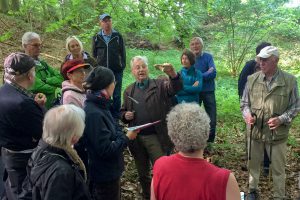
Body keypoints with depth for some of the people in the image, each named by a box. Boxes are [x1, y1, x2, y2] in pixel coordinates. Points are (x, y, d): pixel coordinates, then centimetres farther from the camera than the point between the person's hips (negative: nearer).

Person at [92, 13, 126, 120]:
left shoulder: (118, 36, 2)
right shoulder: (96, 38, 4)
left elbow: (123, 52, 6)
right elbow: (94, 54, 11)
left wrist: (122, 66, -1)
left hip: (117, 71, -1)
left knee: (116, 95, 6)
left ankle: (115, 117, 17)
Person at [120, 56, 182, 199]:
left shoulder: (160, 85, -1)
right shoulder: (128, 91, 10)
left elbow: (176, 88, -20)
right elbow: (123, 111, 18)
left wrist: (172, 74, -41)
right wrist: (125, 116, -6)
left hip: (156, 137, -4)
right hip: (136, 139, 4)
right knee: (142, 174, 18)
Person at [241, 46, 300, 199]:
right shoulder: (252, 79, -2)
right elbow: (244, 103, 8)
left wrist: (281, 119, -18)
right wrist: (247, 115, -13)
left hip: (277, 133, -2)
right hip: (255, 131, 2)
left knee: (278, 168, 12)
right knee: (253, 164, 18)